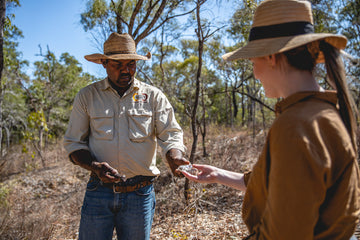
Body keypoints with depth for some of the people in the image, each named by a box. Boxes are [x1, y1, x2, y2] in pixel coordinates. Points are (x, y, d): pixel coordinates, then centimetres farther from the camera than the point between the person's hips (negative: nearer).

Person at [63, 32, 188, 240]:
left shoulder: (153, 96, 4)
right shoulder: (87, 96, 4)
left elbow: (171, 135, 0)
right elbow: (73, 143, 5)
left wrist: (175, 157, -23)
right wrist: (94, 166, -15)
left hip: (140, 194, 0)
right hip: (99, 192, 0)